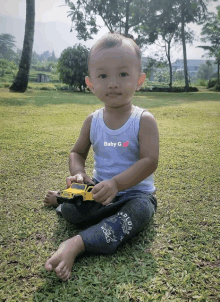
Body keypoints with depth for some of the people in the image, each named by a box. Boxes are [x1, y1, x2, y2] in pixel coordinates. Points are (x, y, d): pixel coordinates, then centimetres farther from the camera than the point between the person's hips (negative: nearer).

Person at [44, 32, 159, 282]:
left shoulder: (144, 120, -12)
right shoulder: (92, 121, -1)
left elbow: (149, 161, -18)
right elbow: (77, 152, 10)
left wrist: (116, 183, -30)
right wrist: (78, 173, -13)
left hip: (135, 191, -2)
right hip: (99, 187, 3)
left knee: (139, 211, -34)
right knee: (71, 210, -21)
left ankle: (77, 244, -32)